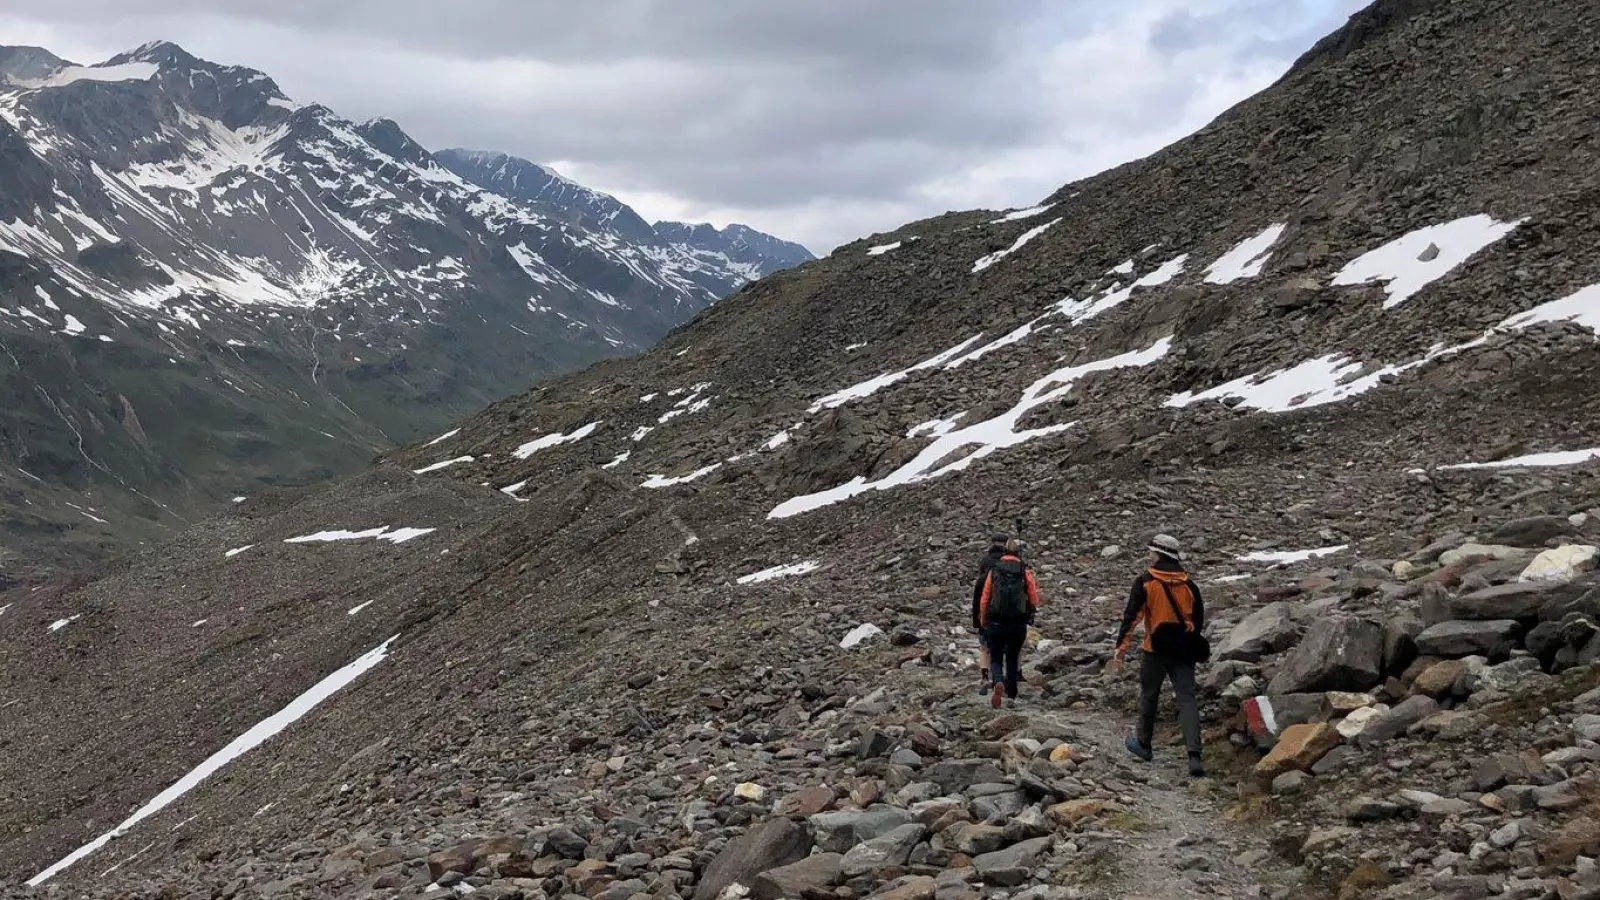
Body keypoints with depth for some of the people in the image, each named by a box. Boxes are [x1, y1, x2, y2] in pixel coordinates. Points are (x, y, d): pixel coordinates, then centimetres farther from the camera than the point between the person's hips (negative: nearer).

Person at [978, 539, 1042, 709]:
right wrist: (1030, 613, 20)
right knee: (1013, 659, 15)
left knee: (996, 659, 8)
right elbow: (1035, 600, -1)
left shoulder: (993, 571, 1)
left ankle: (998, 683, -22)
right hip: (1019, 624, 1)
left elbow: (984, 599, 1)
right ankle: (1011, 697, 13)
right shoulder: (1026, 571, 0)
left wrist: (983, 621, 13)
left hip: (996, 623, -1)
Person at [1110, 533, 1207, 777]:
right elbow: (1199, 620, 16)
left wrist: (1121, 648, -7)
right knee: (1187, 700, -2)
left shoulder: (1145, 582, -6)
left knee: (1149, 696, 17)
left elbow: (1131, 617, -10)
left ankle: (1144, 745, 32)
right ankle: (1194, 755, -16)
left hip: (1155, 650, -2)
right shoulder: (1189, 584, 6)